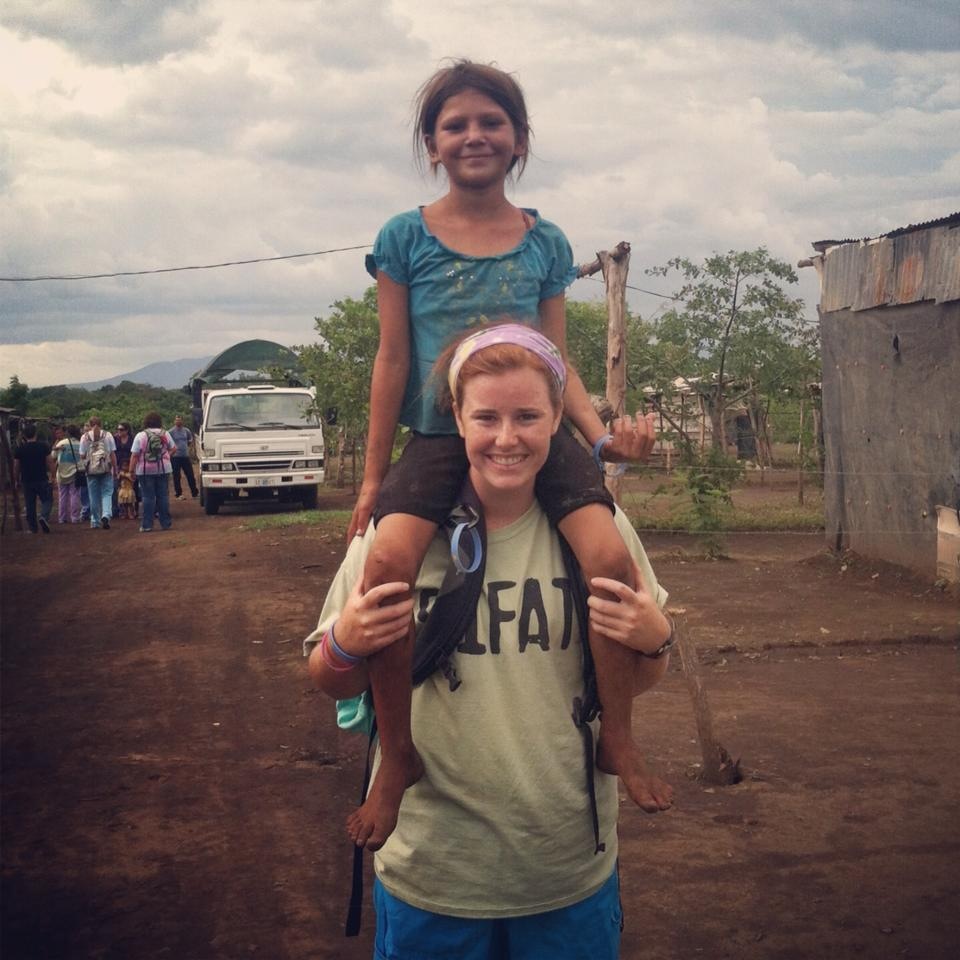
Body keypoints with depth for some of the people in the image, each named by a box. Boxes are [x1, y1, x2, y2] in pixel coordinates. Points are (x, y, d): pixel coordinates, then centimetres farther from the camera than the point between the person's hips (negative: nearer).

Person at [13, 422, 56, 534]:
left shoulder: (19, 449, -1)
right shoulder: (44, 446, -5)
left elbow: (16, 467, 3)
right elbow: (50, 462, -6)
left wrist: (16, 481, 13)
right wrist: (52, 476, 1)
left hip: (27, 481, 2)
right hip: (42, 480, -2)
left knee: (30, 505, 8)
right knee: (47, 500, 7)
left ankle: (32, 527, 9)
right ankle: (44, 517, -19)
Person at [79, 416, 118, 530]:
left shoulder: (85, 437, 2)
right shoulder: (107, 435, 2)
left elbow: (82, 455, 3)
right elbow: (113, 454, 0)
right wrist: (115, 470, 6)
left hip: (91, 469, 1)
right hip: (106, 469, -1)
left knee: (94, 496, 8)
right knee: (107, 493, 4)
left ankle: (95, 522, 12)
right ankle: (106, 515, -19)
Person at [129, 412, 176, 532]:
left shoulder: (140, 436, -6)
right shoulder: (165, 434, 4)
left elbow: (134, 455, -9)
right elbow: (172, 448, 14)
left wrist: (131, 469, -4)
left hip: (145, 471, -2)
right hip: (163, 469, 2)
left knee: (148, 497, 0)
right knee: (163, 495, 8)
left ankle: (147, 525, 0)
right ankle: (165, 523, 11)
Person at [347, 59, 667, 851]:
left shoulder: (545, 244, 11)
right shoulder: (406, 238, 6)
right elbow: (392, 360, 6)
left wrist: (602, 434, -5)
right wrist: (373, 477, 5)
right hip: (438, 437, -1)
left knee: (610, 555, -25)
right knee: (389, 559, -31)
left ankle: (617, 738, -3)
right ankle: (398, 755, -12)